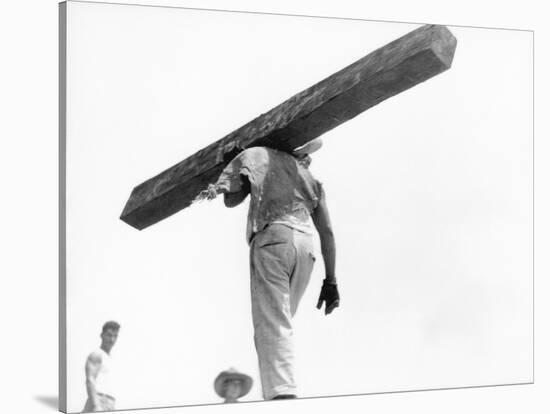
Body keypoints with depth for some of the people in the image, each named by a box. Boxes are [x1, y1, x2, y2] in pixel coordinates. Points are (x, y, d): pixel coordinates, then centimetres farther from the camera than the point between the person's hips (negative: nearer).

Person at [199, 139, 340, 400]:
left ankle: (281, 393, -32)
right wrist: (331, 281, 16)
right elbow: (327, 232, 18)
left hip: (271, 238, -4)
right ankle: (278, 389, 0)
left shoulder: (261, 156, 20)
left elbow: (231, 200, 13)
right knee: (280, 323, 13)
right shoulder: (312, 181, 27)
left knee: (272, 325, -15)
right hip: (305, 245, 4)